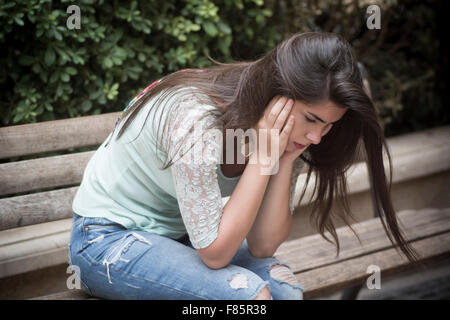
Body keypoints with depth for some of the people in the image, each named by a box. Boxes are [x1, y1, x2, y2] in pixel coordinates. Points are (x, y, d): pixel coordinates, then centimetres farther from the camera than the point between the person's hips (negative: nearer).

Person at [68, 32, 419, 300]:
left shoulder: (284, 135, -8)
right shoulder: (197, 120, -31)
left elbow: (262, 246, -11)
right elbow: (215, 253, -27)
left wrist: (285, 162, -22)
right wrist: (261, 157, -30)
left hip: (178, 234, 7)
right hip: (108, 240, -7)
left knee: (281, 282, -18)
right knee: (246, 291, -27)